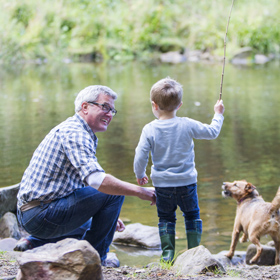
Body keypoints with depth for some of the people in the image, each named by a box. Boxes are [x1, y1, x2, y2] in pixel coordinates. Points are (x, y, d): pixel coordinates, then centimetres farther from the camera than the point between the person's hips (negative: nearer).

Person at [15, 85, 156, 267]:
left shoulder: (72, 130, 19)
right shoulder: (74, 133, -15)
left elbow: (84, 182, 25)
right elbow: (97, 180, -30)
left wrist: (109, 217, 21)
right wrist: (138, 191, -20)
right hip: (42, 213, -11)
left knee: (87, 225, 37)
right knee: (113, 191, -12)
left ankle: (35, 243, 16)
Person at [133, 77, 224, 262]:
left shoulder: (149, 130, -10)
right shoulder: (187, 125, -9)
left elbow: (140, 157, -8)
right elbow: (212, 132, 5)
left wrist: (140, 174, 11)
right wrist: (218, 114, 22)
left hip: (162, 184, 0)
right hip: (187, 182, 0)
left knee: (166, 218, 13)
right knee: (192, 216, 16)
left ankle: (168, 254, 8)